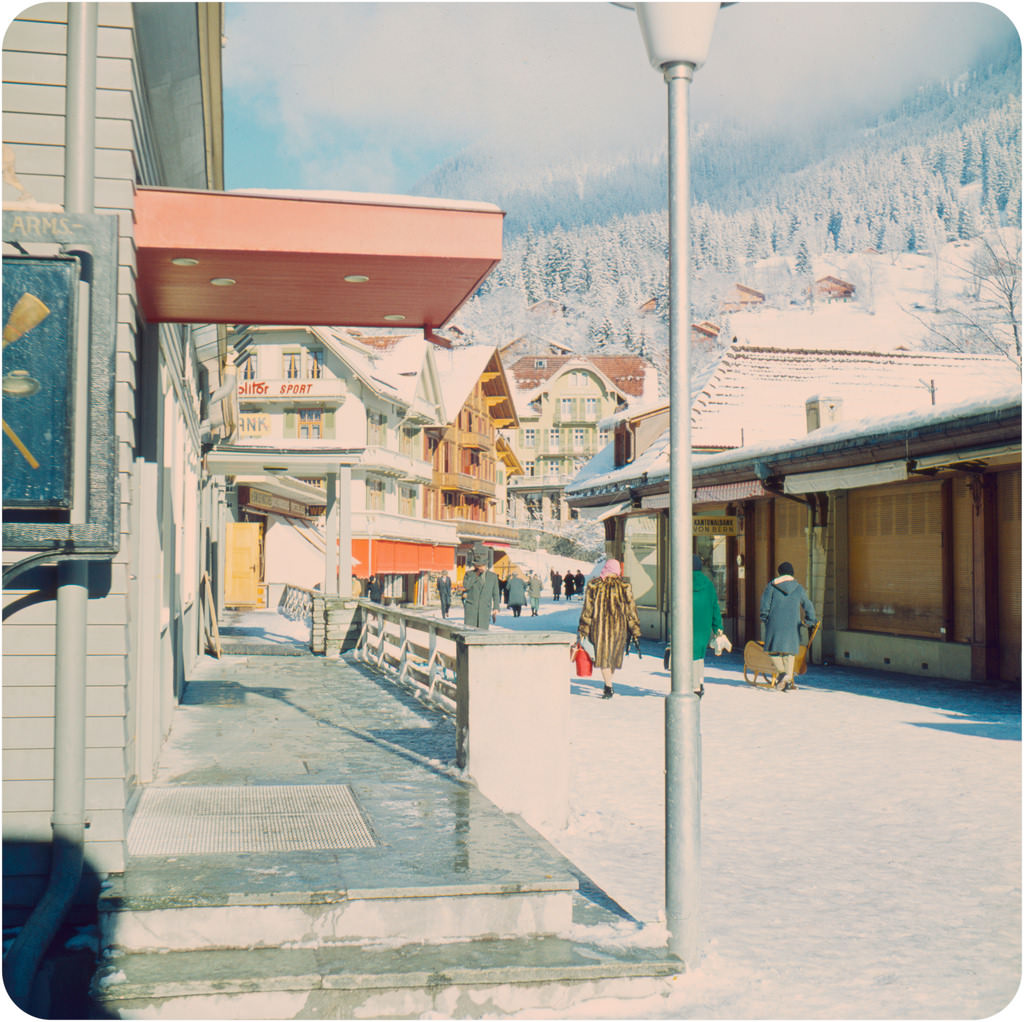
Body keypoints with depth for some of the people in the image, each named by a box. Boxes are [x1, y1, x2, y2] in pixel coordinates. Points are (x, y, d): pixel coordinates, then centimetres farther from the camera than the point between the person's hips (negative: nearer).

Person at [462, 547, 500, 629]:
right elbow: (466, 586, -13)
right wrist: (476, 574, -10)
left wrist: (496, 607, 1)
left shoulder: (493, 576, 9)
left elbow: (495, 594, 11)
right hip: (471, 607, -1)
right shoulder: (469, 574, 5)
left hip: (485, 609, 1)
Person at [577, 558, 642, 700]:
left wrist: (583, 630, 5)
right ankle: (608, 686, 26)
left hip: (599, 625, -1)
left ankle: (609, 687, -13)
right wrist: (635, 631, 5)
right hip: (619, 625, 1)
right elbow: (631, 609, 0)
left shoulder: (594, 585, 0)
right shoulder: (624, 586, -1)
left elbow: (587, 609, 1)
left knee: (603, 656, 0)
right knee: (614, 655, 16)